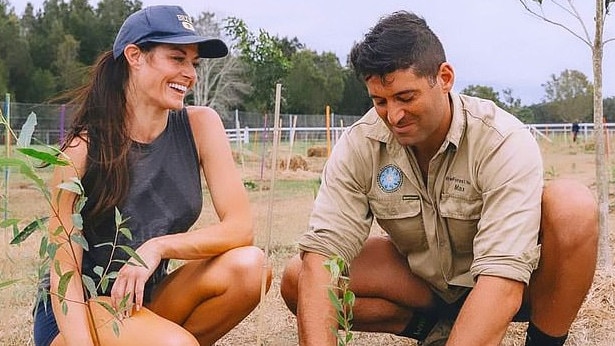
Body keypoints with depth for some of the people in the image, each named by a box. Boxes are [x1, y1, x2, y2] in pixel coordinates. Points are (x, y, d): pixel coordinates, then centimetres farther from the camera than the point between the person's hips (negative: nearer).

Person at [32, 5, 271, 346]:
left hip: (146, 301, 4)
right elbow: (64, 270, -16)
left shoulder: (200, 124, -6)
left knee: (248, 266, -21)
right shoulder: (83, 148, -16)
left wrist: (158, 247, -26)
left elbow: (240, 227, -12)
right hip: (78, 310, -4)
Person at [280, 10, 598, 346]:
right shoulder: (359, 145, -18)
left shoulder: (505, 142, -28)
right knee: (297, 277, -17)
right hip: (421, 277, 4)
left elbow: (502, 281, -37)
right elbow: (322, 255, -25)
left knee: (572, 204, -32)